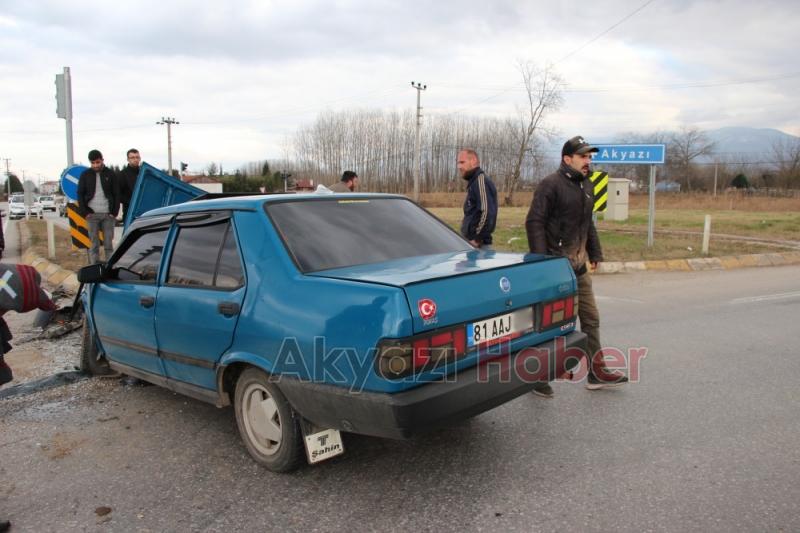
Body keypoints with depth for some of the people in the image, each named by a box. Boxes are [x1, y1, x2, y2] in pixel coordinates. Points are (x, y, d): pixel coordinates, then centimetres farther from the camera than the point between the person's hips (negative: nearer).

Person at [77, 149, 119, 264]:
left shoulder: (110, 174, 6)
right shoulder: (85, 175, 6)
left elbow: (116, 194, 5)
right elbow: (80, 194, 7)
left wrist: (115, 212, -3)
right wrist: (86, 212, -3)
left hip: (108, 214, 0)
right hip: (92, 215, 0)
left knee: (108, 244, 3)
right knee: (93, 244, 1)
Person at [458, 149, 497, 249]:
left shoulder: (481, 180, -13)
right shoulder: (473, 182, 17)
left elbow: (488, 213, -24)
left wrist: (476, 239, -20)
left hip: (479, 244, -10)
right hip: (471, 243, 10)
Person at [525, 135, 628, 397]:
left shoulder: (586, 186, 14)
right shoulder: (551, 185, -12)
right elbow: (534, 223, -17)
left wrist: (595, 253, 19)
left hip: (578, 267, 9)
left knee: (591, 319, 13)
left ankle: (596, 373, 25)